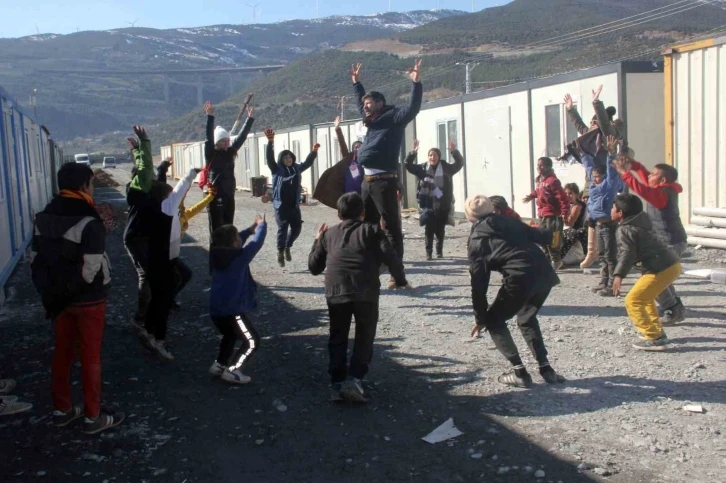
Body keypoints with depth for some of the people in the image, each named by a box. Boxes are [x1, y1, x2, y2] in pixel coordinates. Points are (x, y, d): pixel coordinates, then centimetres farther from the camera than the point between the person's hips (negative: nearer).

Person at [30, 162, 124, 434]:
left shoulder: (44, 218, 3)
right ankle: (93, 417, 14)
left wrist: (49, 291, 12)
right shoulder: (88, 222, -21)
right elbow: (91, 268, -24)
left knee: (62, 353, 18)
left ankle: (62, 410, 30)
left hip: (58, 298, 7)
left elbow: (35, 260, 6)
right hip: (88, 300, -7)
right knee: (90, 356, 5)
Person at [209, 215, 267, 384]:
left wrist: (250, 229, 20)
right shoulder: (240, 257, -14)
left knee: (230, 335, 34)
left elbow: (232, 242, 22)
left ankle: (219, 364, 33)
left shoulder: (217, 255, 6)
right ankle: (232, 371, 1)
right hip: (233, 310, -8)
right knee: (252, 341, 4)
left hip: (216, 309, 8)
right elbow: (256, 243, -3)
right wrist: (262, 226, 14)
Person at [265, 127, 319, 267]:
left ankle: (287, 247, 31)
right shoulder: (277, 169, -3)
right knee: (282, 228, -3)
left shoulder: (297, 168, 9)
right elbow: (270, 158, -15)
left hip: (294, 205, 5)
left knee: (297, 228, 8)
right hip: (281, 205, -4)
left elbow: (308, 163, 15)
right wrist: (270, 142, -28)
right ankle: (280, 252, 11)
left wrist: (314, 151, -1)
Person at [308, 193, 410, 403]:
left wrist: (318, 241, 35)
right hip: (366, 292, -2)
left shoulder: (328, 234, 19)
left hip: (336, 292, 2)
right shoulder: (372, 230, 12)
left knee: (337, 338, 17)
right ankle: (352, 379, -2)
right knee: (364, 337, 10)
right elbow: (391, 257, 1)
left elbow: (314, 267, 22)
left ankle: (337, 382, 14)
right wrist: (400, 280, 16)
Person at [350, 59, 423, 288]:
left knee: (391, 227, -6)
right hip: (367, 181, 9)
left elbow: (413, 107, -16)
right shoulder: (373, 120, 20)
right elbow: (361, 102, 38)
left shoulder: (393, 118, -2)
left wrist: (416, 82, -24)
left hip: (384, 181, -9)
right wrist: (356, 82, 41)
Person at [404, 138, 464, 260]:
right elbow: (408, 165, -2)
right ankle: (429, 252, 5)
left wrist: (454, 151, -21)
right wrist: (413, 152, -19)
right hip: (428, 205, 0)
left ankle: (439, 251, 25)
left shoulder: (446, 168, 2)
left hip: (442, 205, 1)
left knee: (440, 229, 10)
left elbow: (459, 163, -5)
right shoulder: (423, 168, 3)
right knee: (429, 229, -2)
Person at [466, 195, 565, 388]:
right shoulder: (509, 221, 22)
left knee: (494, 321, 17)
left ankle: (520, 373, 10)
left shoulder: (477, 238, 11)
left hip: (520, 278, -6)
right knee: (527, 318, 30)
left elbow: (478, 281, 8)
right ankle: (546, 368, 25)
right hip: (544, 273, 6)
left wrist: (480, 317, 14)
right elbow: (541, 236, 24)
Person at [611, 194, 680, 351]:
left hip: (661, 270, -10)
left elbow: (627, 253, -24)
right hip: (673, 264, 10)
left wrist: (619, 275, -33)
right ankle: (657, 331, 31)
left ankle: (654, 339, -12)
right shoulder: (641, 222, 16)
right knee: (645, 297, 28)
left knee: (632, 301, -8)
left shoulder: (625, 230, -11)